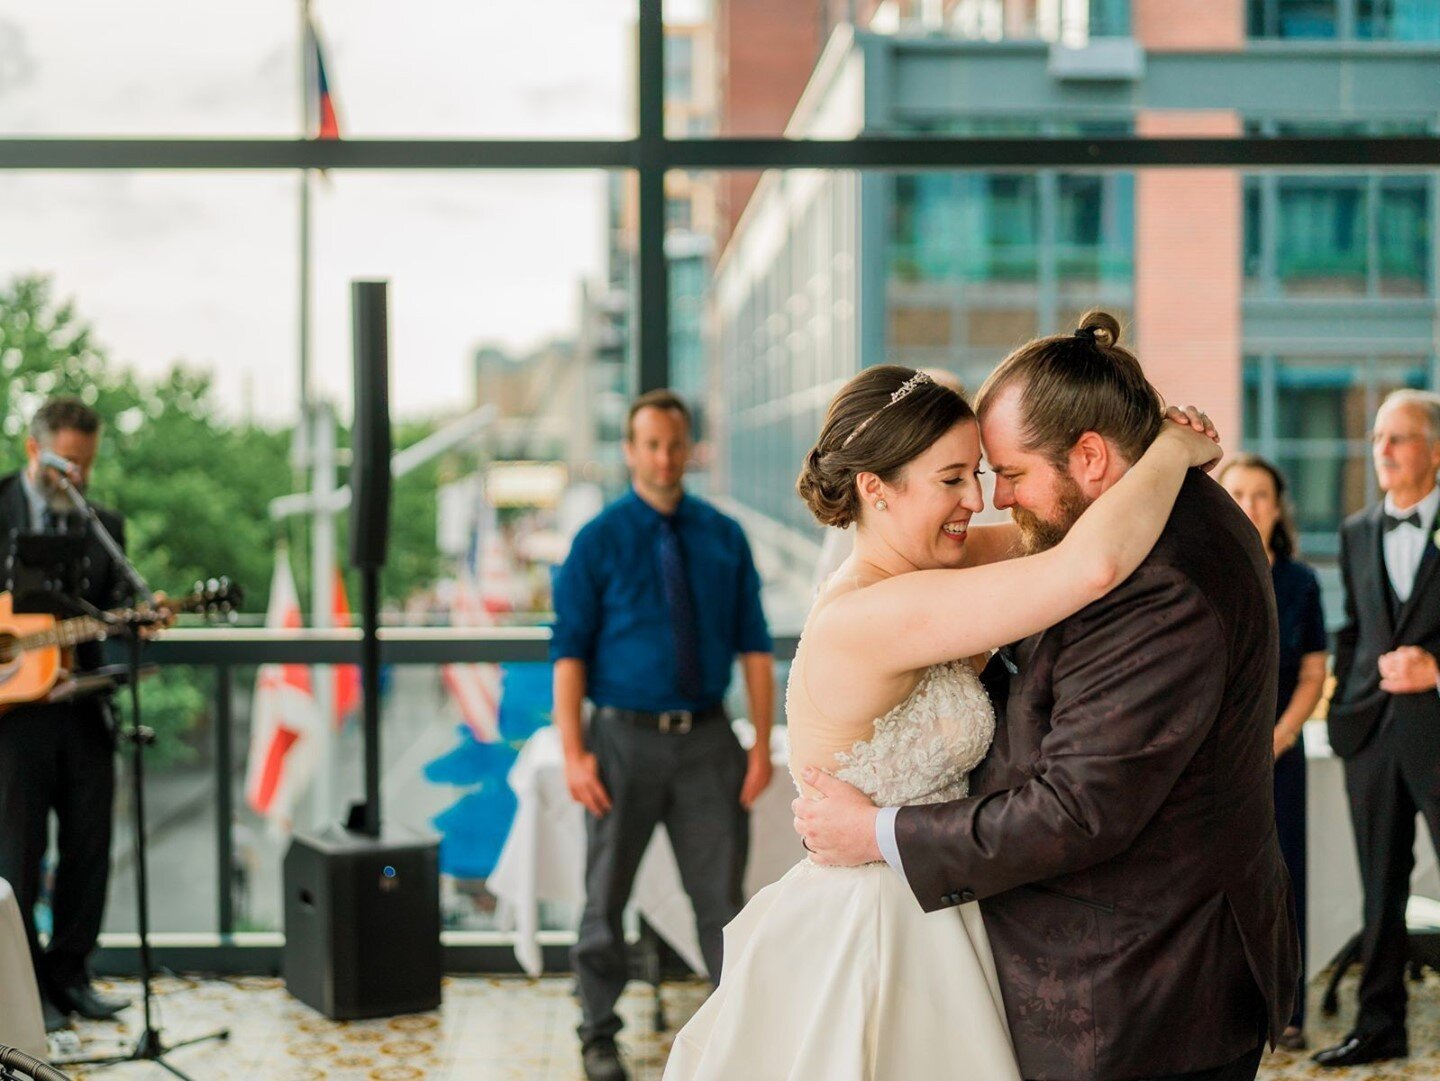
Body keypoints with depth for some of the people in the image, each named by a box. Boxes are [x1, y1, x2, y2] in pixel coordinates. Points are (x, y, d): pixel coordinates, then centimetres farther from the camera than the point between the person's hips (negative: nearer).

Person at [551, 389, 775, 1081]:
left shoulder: (724, 538, 4)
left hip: (708, 739, 1)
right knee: (606, 898, 10)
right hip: (626, 738, -1)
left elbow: (752, 645, 4)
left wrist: (762, 743, -4)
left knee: (720, 895, 7)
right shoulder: (599, 541, -3)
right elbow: (570, 651, -6)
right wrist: (574, 753, -14)